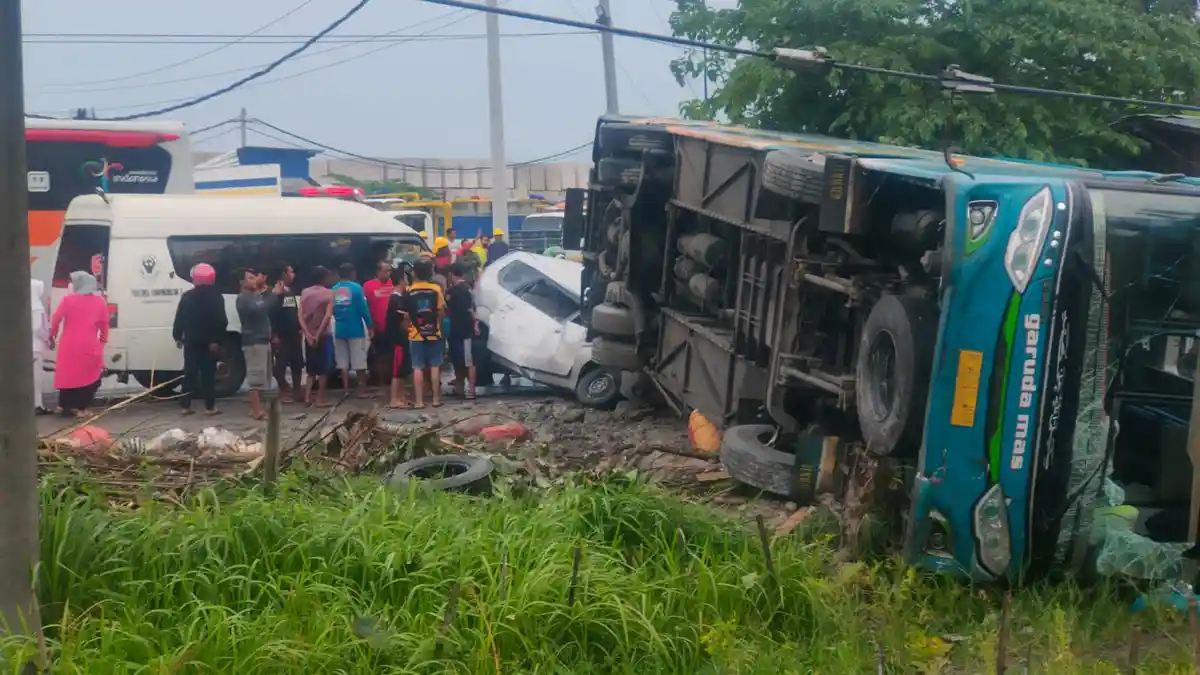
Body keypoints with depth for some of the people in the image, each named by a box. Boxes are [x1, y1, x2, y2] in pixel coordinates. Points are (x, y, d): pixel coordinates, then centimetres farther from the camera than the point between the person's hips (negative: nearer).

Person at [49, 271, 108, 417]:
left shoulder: (68, 300, -2)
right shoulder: (100, 302, 3)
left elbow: (56, 320, 0)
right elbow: (104, 325, 7)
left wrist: (52, 337, 15)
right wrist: (102, 340, 20)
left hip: (69, 346, 0)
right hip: (90, 346, 0)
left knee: (68, 375, 11)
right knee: (89, 376, 9)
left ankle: (66, 405, 15)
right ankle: (81, 407, 7)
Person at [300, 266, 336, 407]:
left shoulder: (305, 293, 7)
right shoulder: (328, 293, -5)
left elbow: (301, 316, -2)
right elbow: (328, 316, -16)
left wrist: (308, 334, -8)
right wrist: (318, 334, -14)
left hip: (309, 336, 4)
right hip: (323, 336, -4)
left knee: (311, 369, 13)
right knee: (323, 369, 3)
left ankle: (307, 398, 5)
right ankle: (320, 399, 2)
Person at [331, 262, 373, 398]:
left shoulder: (333, 290, 4)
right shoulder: (356, 288, -9)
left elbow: (332, 310, 9)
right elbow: (363, 308, -11)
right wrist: (370, 325, -3)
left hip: (340, 330, 4)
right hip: (355, 329, -4)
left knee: (343, 363, 8)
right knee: (359, 363, 1)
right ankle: (362, 390, 2)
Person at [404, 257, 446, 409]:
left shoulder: (409, 291, -5)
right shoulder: (436, 289, -6)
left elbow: (406, 315, -3)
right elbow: (441, 312, -4)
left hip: (416, 335, 0)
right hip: (433, 333, 0)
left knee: (418, 368, 2)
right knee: (435, 366, 8)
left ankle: (419, 401, 1)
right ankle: (436, 398, 9)